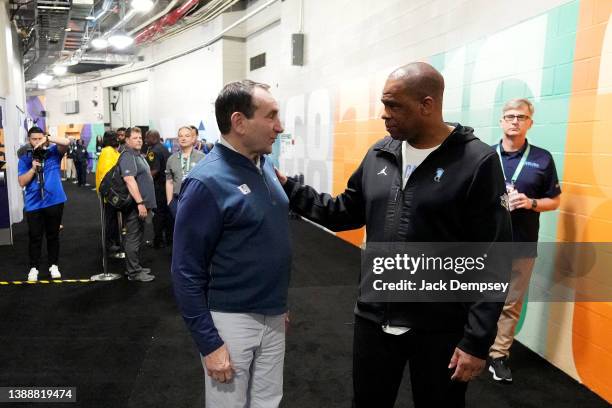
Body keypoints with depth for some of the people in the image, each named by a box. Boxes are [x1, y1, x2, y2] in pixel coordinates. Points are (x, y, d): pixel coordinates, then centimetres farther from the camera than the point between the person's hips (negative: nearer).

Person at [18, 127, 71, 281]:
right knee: (35, 237, 6)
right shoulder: (24, 158, 4)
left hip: (54, 201, 0)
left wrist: (48, 139, -23)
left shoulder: (53, 152, 2)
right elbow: (22, 182, -3)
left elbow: (66, 142, -16)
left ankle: (54, 265, 22)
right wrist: (33, 168, -15)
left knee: (53, 235, 11)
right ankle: (34, 267, 17)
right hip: (33, 204, 0)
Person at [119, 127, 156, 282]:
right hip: (134, 205, -10)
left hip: (140, 204, 10)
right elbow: (129, 180, -25)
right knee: (133, 238, -4)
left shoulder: (139, 155, 17)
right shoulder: (127, 156, -14)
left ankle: (136, 267, 27)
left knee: (138, 237, 16)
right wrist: (140, 203, -29)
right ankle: (133, 272, 3)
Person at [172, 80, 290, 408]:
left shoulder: (266, 167, 3)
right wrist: (209, 343, -15)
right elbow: (186, 273, -17)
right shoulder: (207, 182, -20)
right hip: (231, 321, -7)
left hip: (272, 317, 7)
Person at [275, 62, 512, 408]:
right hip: (374, 318, 5)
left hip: (440, 329, -4)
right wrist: (288, 188, 3)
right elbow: (346, 212, 11)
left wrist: (477, 341, -14)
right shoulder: (379, 154, 3)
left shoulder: (477, 162, -14)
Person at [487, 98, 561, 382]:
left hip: (521, 244, 0)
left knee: (511, 303, 8)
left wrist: (531, 203, -13)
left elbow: (555, 200, 6)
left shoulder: (542, 159, 1)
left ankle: (498, 354, 22)